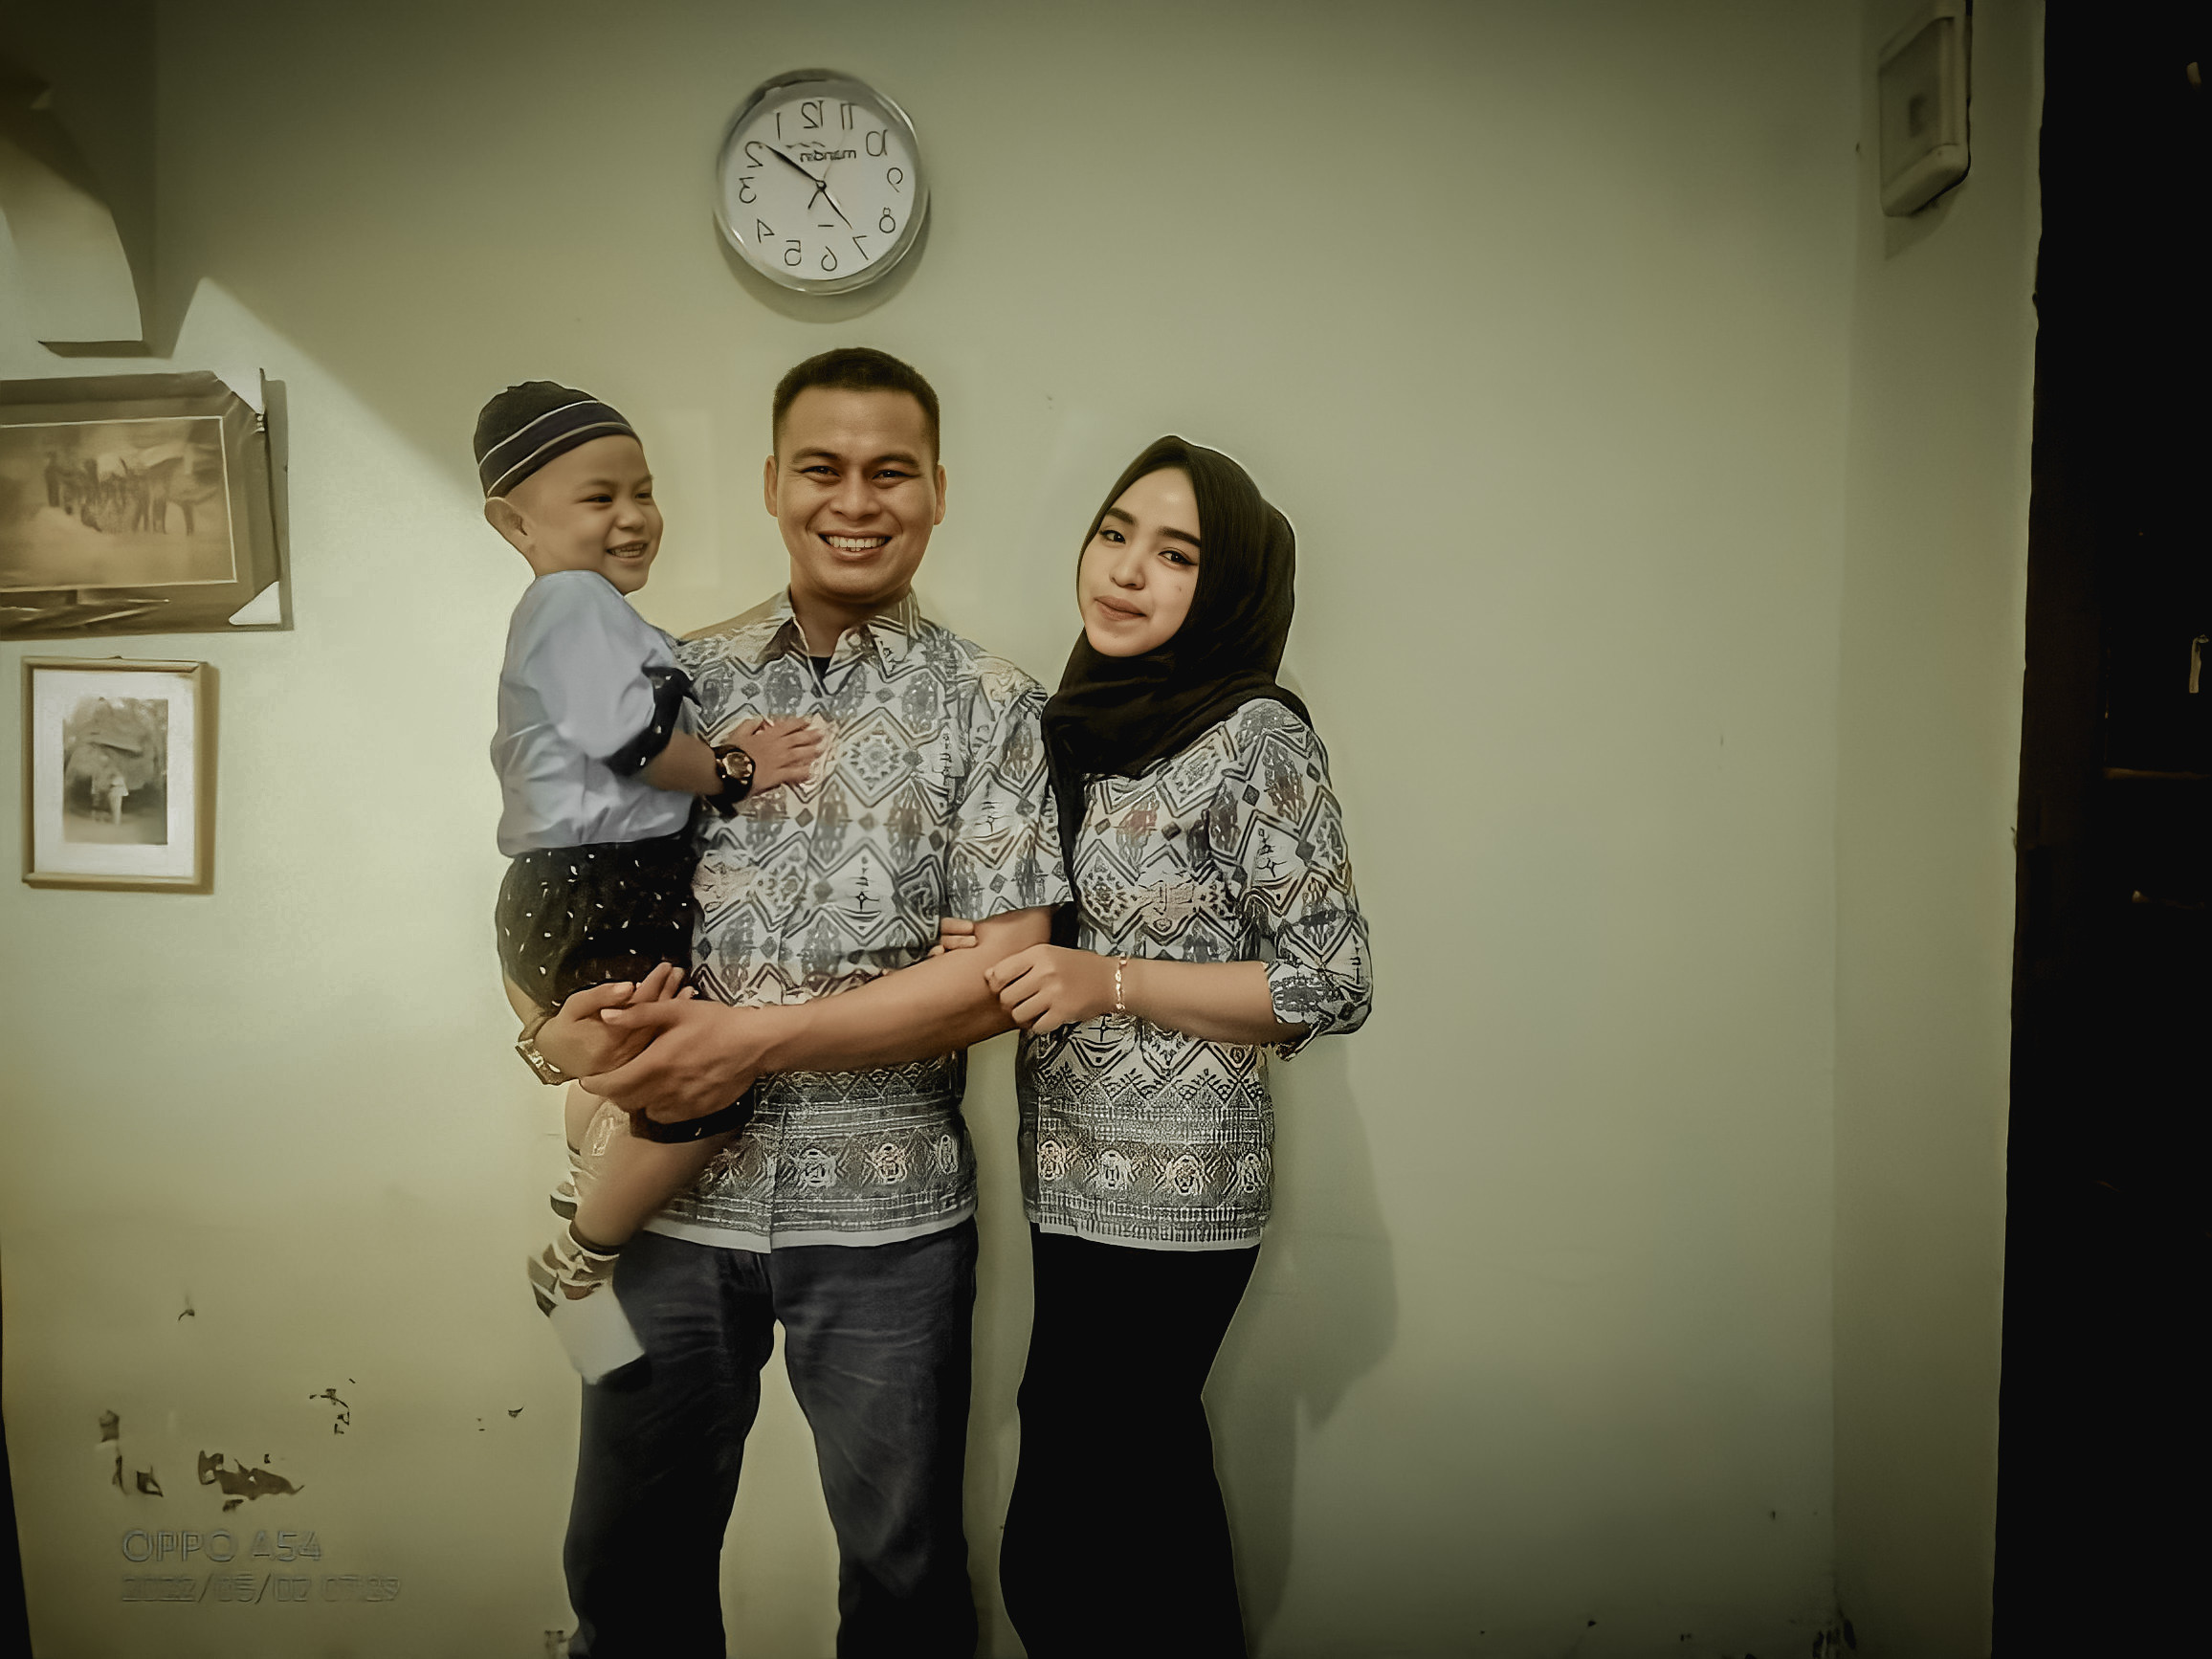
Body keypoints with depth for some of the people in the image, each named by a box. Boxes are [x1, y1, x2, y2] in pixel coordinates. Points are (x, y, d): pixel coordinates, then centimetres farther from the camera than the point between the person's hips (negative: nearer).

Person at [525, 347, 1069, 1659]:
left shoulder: (991, 705, -2)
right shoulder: (683, 680, 6)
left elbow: (1002, 970, -10)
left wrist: (758, 1037, -17)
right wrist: (574, 1025, -13)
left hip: (885, 1207, -2)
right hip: (675, 1188, 3)